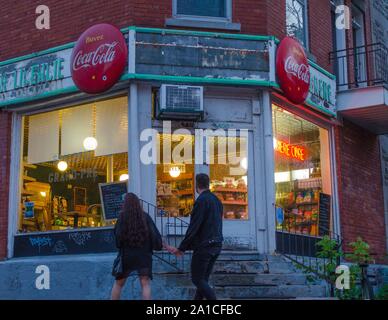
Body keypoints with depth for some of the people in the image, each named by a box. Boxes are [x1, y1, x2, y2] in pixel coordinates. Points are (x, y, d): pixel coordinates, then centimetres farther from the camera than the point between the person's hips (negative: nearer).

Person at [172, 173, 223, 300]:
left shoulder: (201, 201, -14)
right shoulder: (216, 200, 11)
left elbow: (193, 227, -18)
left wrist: (182, 248, -14)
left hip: (203, 246, -8)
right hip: (216, 245, 8)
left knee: (197, 279, -2)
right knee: (203, 279, 14)